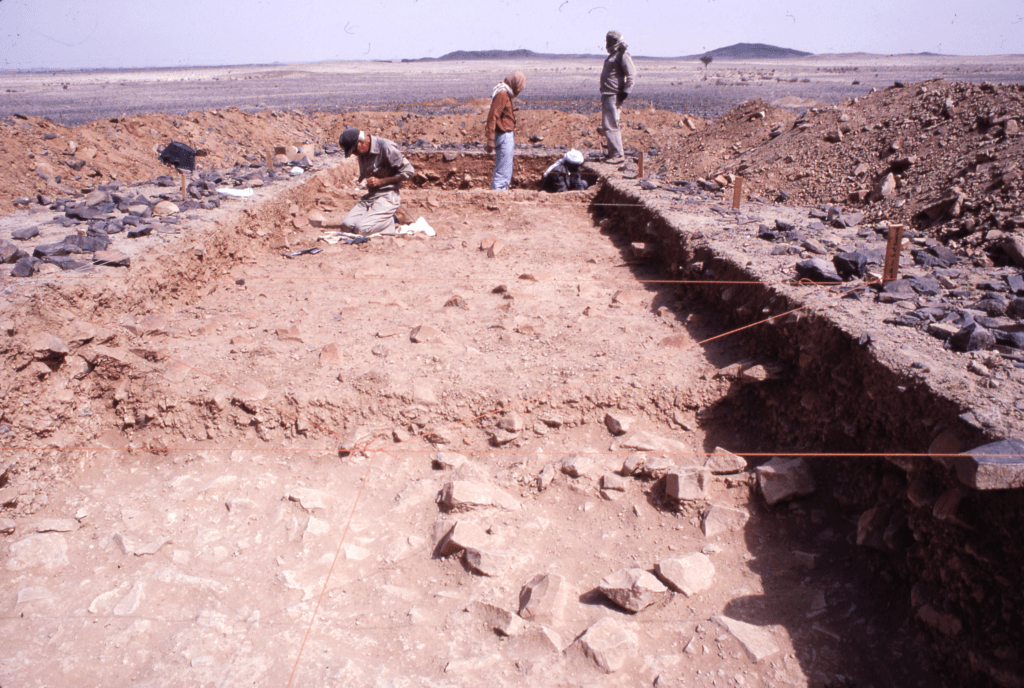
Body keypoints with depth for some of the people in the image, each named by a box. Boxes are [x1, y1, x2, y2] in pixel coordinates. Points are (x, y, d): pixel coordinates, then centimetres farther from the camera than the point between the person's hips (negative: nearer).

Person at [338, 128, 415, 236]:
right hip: (370, 195, 8)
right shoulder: (363, 153, 10)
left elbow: (408, 171, -16)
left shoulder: (385, 147, -15)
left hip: (387, 196, -8)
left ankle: (392, 221, 1)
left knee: (362, 229, -24)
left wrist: (380, 181, -14)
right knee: (347, 225, -9)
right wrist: (363, 182, 4)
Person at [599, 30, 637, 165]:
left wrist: (625, 92, -21)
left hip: (614, 96, -10)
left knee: (610, 125, -12)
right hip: (607, 95, 10)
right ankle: (613, 153, 19)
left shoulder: (622, 55, -10)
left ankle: (618, 155, -9)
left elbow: (632, 74, -17)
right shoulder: (612, 56, 19)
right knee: (607, 124, 13)